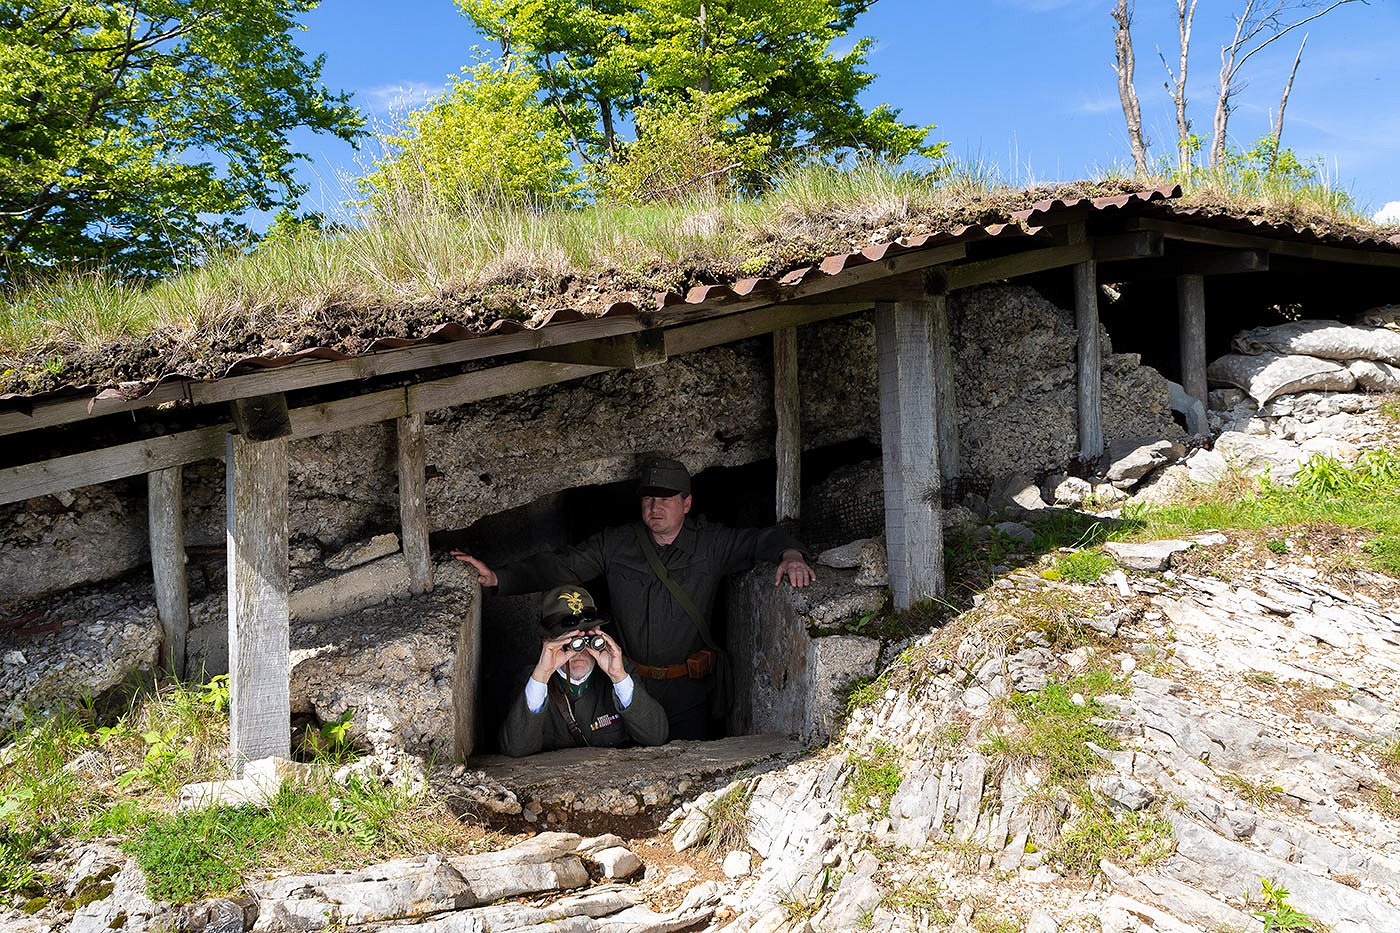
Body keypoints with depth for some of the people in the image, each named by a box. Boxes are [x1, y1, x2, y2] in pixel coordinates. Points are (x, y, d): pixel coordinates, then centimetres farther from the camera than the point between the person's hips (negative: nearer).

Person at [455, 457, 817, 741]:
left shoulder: (712, 544, -1)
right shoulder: (615, 544, 2)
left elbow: (764, 539, 2)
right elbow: (557, 566, 0)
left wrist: (790, 555, -22)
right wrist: (497, 577, -12)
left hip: (688, 694, -1)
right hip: (628, 686, 1)